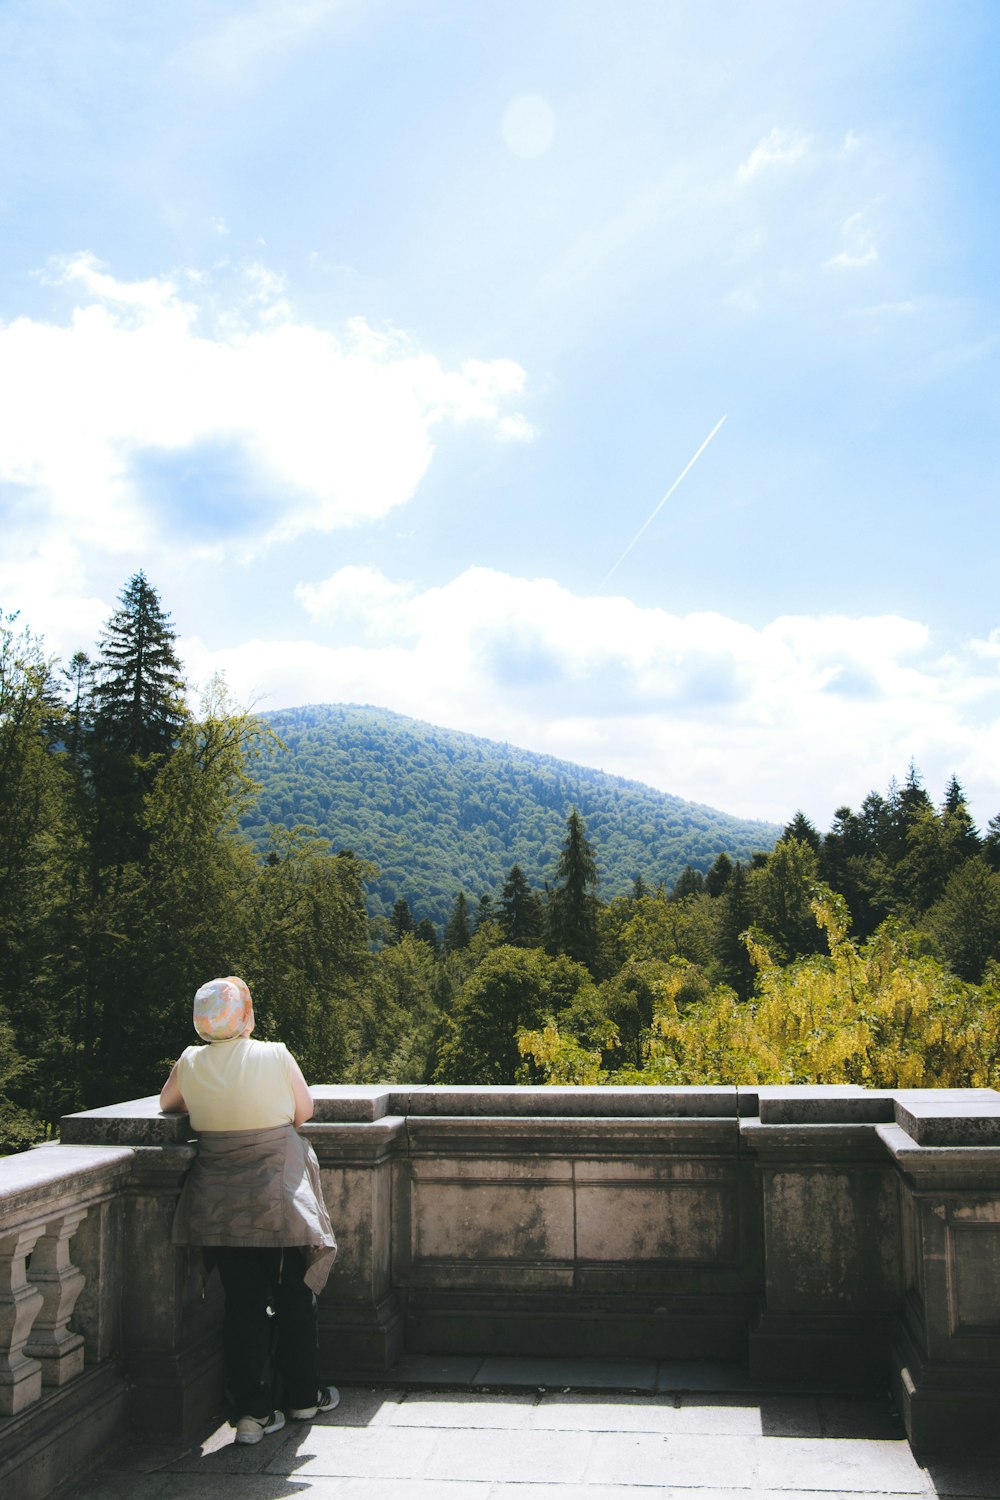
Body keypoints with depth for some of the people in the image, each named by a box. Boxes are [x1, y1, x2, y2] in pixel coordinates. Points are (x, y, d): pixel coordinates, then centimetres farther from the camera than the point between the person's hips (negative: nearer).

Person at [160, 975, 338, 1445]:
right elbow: (304, 1111, 0)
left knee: (242, 1304, 10)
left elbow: (167, 1104, 15)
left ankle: (252, 1410, 11)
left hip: (221, 1207, 2)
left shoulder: (190, 1063, -5)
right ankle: (303, 1395, 27)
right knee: (294, 1300, 15)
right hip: (280, 1199, -2)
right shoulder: (276, 1057, -13)